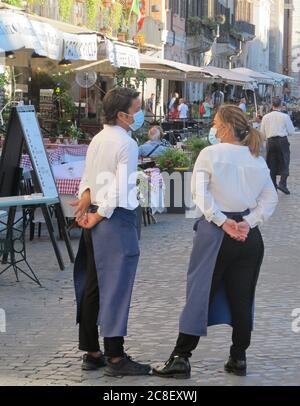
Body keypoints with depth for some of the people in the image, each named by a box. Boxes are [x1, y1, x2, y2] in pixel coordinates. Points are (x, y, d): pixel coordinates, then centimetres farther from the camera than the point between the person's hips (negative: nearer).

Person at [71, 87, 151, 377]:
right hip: (117, 222, -9)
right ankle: (116, 359, 0)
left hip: (95, 222, 9)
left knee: (91, 287, 11)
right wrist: (99, 215, -9)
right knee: (116, 288, -4)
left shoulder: (97, 139, 13)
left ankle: (91, 353, 19)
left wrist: (86, 199, -4)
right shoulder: (126, 144, -14)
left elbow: (87, 177, 12)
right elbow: (121, 190, -18)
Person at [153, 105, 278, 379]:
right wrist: (248, 223, -6)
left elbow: (201, 194, -15)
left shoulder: (211, 154, -6)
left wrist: (223, 222, -14)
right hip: (249, 236, 4)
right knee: (242, 297, 11)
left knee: (201, 293, 1)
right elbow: (270, 199, 2)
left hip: (215, 233, -4)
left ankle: (181, 358, 2)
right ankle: (239, 359, 16)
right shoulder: (257, 159, 8)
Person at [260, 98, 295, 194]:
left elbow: (262, 133, 9)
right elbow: (291, 131, -1)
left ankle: (273, 186, 11)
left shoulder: (266, 117, 2)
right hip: (282, 141, -3)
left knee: (272, 165, 10)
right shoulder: (285, 116, -7)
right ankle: (282, 183, -10)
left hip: (270, 142, 3)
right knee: (284, 163, 5)